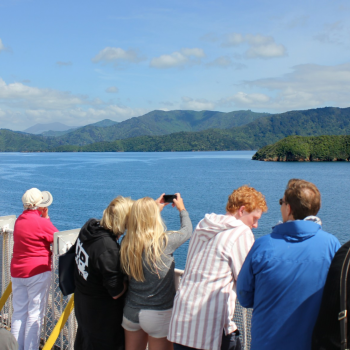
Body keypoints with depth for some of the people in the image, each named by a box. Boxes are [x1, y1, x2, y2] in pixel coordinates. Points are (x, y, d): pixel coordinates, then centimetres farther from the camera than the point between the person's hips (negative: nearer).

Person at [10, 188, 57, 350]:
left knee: (18, 312, 13)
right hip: (38, 271, -7)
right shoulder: (41, 222, -16)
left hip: (17, 271, 7)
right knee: (35, 314, 1)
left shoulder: (19, 220, 6)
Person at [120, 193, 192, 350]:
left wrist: (156, 208, 23)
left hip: (131, 311, 5)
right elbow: (187, 230, 0)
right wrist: (182, 208, 19)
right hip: (158, 314, -5)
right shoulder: (164, 241, -19)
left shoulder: (127, 243, -7)